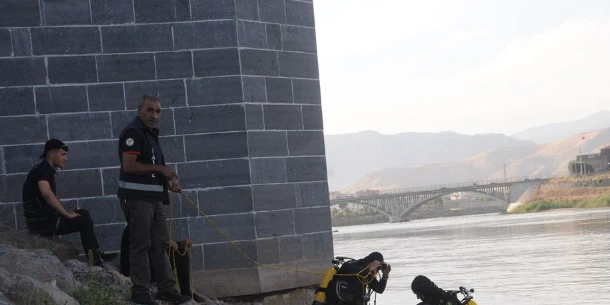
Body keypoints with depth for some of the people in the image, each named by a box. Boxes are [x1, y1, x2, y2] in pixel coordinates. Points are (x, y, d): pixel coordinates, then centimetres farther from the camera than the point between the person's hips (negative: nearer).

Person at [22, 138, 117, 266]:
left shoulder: (47, 171, 15)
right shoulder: (42, 170, -16)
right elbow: (47, 194, -33)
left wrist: (65, 211, 10)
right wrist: (66, 213, -24)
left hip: (46, 216, 10)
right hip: (40, 221, -10)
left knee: (84, 213, 18)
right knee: (85, 221, -10)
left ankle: (96, 254, 16)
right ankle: (95, 260, -4)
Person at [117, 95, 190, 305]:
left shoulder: (150, 133, 17)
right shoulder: (133, 132, -12)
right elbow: (128, 166, -22)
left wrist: (168, 179, 9)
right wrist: (160, 169, -15)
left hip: (153, 197, 10)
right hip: (137, 198, -10)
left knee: (160, 244, 11)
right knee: (140, 245, -5)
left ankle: (166, 288, 16)